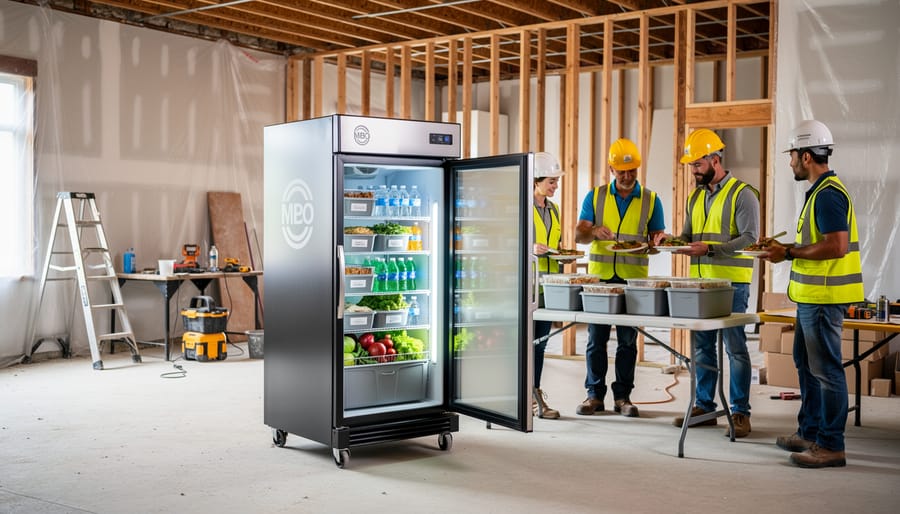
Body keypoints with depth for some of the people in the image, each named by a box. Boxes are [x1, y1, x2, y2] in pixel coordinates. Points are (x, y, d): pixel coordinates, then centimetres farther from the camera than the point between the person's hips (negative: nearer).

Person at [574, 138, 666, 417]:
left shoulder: (651, 200, 7)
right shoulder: (595, 196, 7)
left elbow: (658, 236, 7)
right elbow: (579, 234, 2)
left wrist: (657, 241, -17)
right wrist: (594, 232, -21)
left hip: (633, 279, 0)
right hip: (599, 276, 0)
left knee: (628, 340, 4)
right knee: (596, 338, 2)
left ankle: (623, 396, 12)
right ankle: (595, 394, 10)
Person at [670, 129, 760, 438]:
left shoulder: (742, 194, -6)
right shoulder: (696, 198, 17)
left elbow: (750, 239, -14)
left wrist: (710, 249, -23)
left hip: (731, 282, -7)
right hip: (700, 282, 7)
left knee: (735, 348, -2)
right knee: (702, 348, 11)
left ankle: (740, 413, 5)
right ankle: (704, 407, 20)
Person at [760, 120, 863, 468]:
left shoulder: (828, 194, -18)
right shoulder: (821, 191, 15)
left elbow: (837, 246, -25)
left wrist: (790, 253, -18)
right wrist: (787, 250, 13)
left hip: (823, 297, -11)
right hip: (813, 294, 11)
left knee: (825, 369, -4)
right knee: (807, 364, 19)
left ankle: (831, 446, 3)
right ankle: (809, 432, 30)